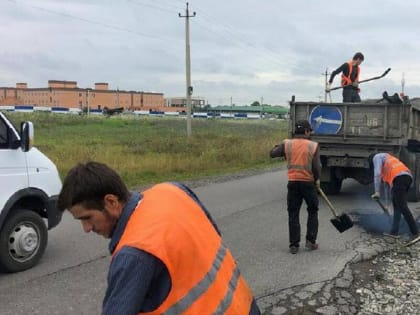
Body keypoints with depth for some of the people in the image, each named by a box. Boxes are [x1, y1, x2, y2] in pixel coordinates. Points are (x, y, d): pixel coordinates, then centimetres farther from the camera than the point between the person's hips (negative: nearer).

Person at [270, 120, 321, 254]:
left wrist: (278, 146, 25)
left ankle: (293, 245, 9)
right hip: (308, 183, -1)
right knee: (312, 211, 18)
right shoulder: (313, 146, -6)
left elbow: (272, 153, 5)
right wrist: (317, 180, 10)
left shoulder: (287, 144, -2)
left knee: (293, 214, 8)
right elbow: (317, 167, -8)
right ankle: (311, 240, 16)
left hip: (293, 183, 1)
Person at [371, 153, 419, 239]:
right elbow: (387, 183, 42)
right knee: (396, 204, 16)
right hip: (407, 176, 9)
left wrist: (377, 192, -4)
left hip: (399, 177, -9)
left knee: (402, 206, -10)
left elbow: (377, 173, -2)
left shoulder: (377, 157, 17)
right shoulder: (387, 163, 40)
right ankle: (394, 231, 15)